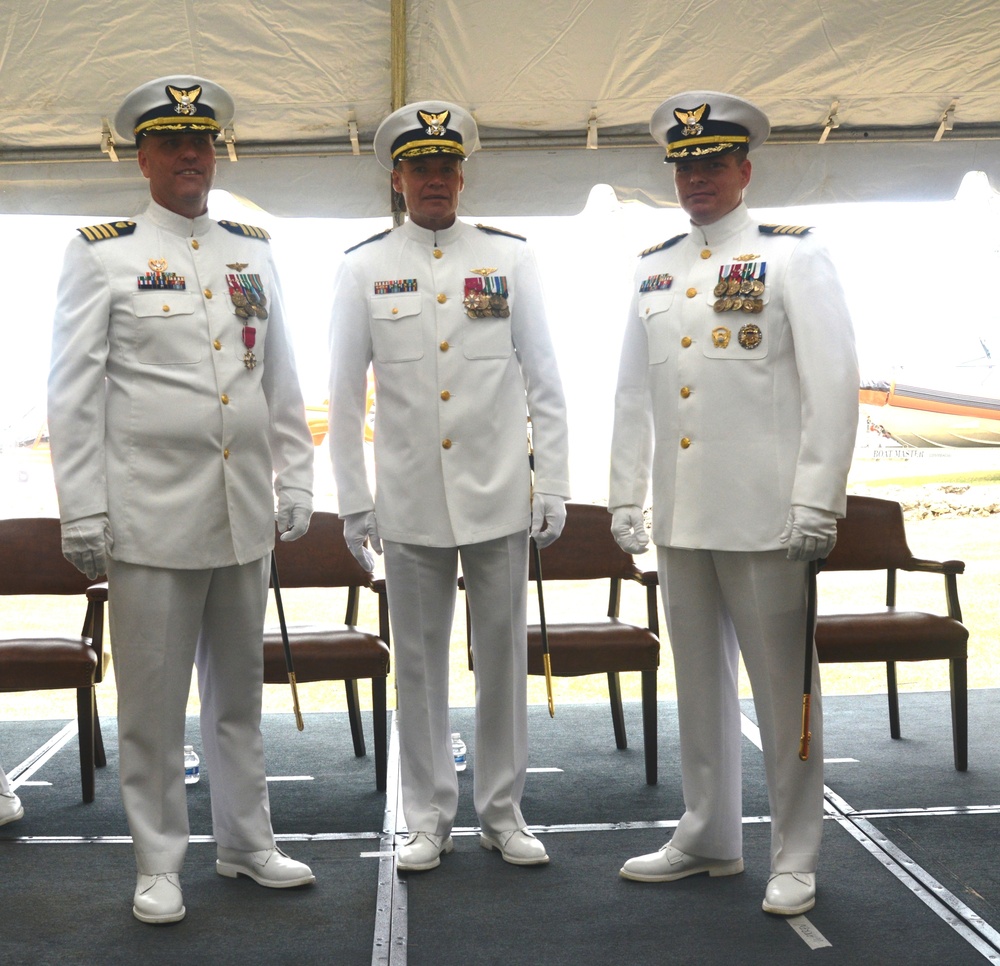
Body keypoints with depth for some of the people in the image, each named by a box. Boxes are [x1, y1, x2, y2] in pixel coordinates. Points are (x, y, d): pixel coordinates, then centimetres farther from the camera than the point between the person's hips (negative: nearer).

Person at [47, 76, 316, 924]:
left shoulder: (254, 252, 13)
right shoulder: (101, 255, 1)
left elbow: (282, 379, 15)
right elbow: (74, 392, -2)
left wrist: (295, 481, 10)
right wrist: (82, 513, -7)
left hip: (245, 517, 4)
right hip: (151, 517, -4)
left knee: (239, 690, 14)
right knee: (153, 702, 3)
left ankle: (246, 841, 28)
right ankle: (159, 864, 18)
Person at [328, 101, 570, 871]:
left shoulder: (510, 258, 5)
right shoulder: (364, 268, 5)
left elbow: (545, 381, 5)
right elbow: (345, 394, 5)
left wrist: (553, 485, -1)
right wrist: (352, 501, 1)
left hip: (499, 496, 0)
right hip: (409, 502, 0)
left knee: (503, 656, 7)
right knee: (419, 662, 7)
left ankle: (504, 813, 21)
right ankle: (430, 820, 19)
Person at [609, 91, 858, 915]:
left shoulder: (794, 255, -1)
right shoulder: (654, 270, 14)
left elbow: (834, 383, -7)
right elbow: (633, 393, 16)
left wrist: (817, 502, -13)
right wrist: (625, 496, 11)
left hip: (763, 515, -5)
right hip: (678, 516, 5)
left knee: (782, 684, 2)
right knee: (698, 679, 13)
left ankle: (796, 858, 15)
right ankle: (709, 838, 26)